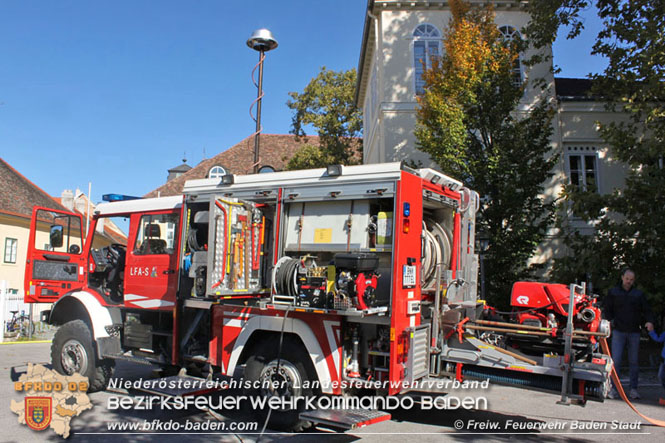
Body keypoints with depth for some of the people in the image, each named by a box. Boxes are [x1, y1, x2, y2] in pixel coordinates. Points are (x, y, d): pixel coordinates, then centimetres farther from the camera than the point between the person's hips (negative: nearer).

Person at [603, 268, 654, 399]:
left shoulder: (639, 294, 11)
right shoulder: (613, 292, 8)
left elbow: (646, 310, 8)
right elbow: (607, 310, 9)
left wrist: (649, 321, -12)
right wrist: (611, 321, -7)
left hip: (634, 332, 2)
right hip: (618, 331, -2)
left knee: (634, 361, 6)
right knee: (616, 360, -7)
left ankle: (633, 389, 14)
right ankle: (614, 388, 0)